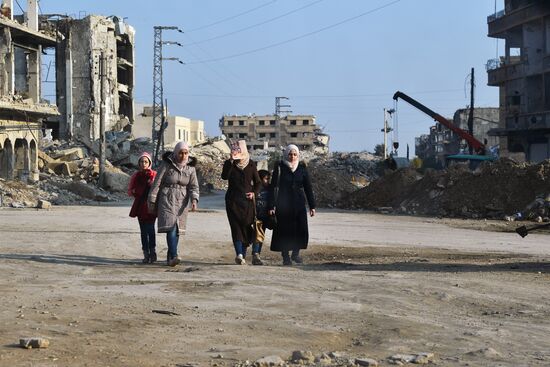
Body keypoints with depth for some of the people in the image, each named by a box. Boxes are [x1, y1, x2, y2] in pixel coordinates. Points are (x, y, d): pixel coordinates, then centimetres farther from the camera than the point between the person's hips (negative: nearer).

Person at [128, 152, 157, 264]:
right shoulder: (135, 176, 10)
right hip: (140, 206, 3)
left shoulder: (154, 175, 1)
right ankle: (146, 254, 10)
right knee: (143, 230, 5)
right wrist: (133, 192, -9)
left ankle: (153, 251, -12)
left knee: (150, 228, -17)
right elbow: (129, 191, 14)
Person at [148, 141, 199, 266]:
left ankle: (170, 258, 15)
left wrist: (194, 200, -16)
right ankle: (174, 256, -29)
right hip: (166, 200, -4)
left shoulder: (190, 167, 4)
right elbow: (157, 183, -3)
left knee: (177, 230, 5)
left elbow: (194, 186, 2)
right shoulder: (167, 165, -7)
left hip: (181, 201, 4)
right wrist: (151, 202, -2)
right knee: (170, 227, -18)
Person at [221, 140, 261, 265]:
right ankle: (239, 254, -23)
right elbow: (224, 176, -16)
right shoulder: (229, 164, 3)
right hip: (233, 200, -2)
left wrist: (254, 192, -7)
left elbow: (258, 182, 11)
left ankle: (242, 255, 8)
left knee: (247, 227, 0)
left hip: (247, 200, 2)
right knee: (236, 227, -12)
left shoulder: (251, 164, 6)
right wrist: (231, 161, -20)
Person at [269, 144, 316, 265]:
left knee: (301, 229, -6)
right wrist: (272, 205, -10)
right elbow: (273, 187, -3)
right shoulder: (279, 168, -1)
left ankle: (295, 253, 14)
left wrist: (312, 206, 4)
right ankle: (285, 257, 9)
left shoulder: (302, 168, 6)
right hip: (283, 204, -2)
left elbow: (308, 187, 8)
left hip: (299, 203, 2)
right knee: (284, 230, -1)